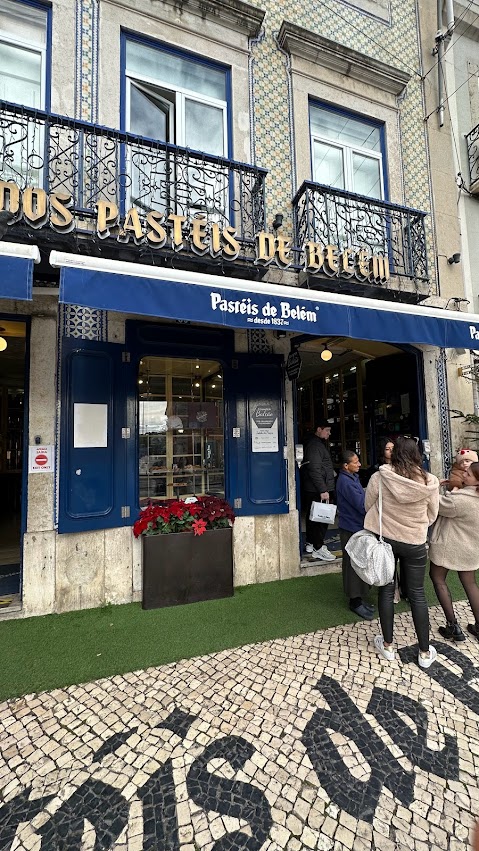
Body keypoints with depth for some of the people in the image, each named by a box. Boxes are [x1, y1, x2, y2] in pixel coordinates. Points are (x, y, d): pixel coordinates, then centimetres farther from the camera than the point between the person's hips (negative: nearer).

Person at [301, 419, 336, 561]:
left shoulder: (319, 444, 20)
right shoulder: (314, 446, -15)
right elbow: (315, 470, -23)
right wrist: (323, 490, -25)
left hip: (315, 490, 11)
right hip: (318, 490, -11)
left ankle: (311, 543, 27)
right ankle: (318, 548, 0)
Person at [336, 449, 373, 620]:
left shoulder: (352, 478, 10)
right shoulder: (346, 482, -23)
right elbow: (362, 505, -24)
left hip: (358, 525, 10)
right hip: (352, 528, -10)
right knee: (354, 564, 2)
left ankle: (359, 598, 33)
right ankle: (355, 601, 16)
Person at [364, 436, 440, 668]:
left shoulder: (379, 478, -16)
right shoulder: (429, 482, -12)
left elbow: (368, 506, -2)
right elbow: (431, 516, 2)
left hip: (383, 538, 0)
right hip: (414, 543, 1)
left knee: (386, 590, 15)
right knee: (417, 595, 16)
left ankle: (387, 645, 30)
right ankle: (425, 653, 29)